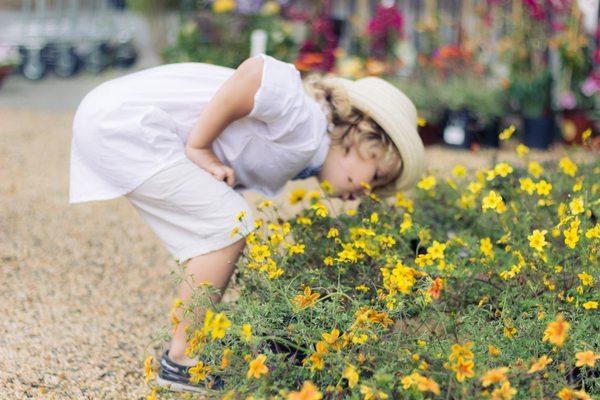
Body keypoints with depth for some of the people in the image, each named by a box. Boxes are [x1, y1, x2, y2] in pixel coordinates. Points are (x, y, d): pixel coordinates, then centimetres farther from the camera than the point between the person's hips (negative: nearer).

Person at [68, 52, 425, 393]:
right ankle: (183, 360, -1)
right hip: (122, 121, -10)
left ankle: (190, 351, 18)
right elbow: (254, 73, -28)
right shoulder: (304, 127, -15)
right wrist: (198, 148, -20)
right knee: (229, 223, -9)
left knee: (215, 236, 13)